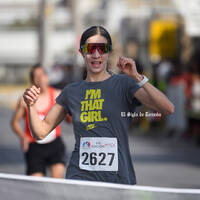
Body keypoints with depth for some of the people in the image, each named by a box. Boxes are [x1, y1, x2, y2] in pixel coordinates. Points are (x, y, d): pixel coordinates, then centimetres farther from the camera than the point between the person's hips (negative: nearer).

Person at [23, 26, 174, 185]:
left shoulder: (123, 84, 1)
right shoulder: (72, 91, 11)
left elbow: (168, 109, -12)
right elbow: (41, 132, 16)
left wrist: (138, 78, -21)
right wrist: (32, 106, -3)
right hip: (79, 176, 2)